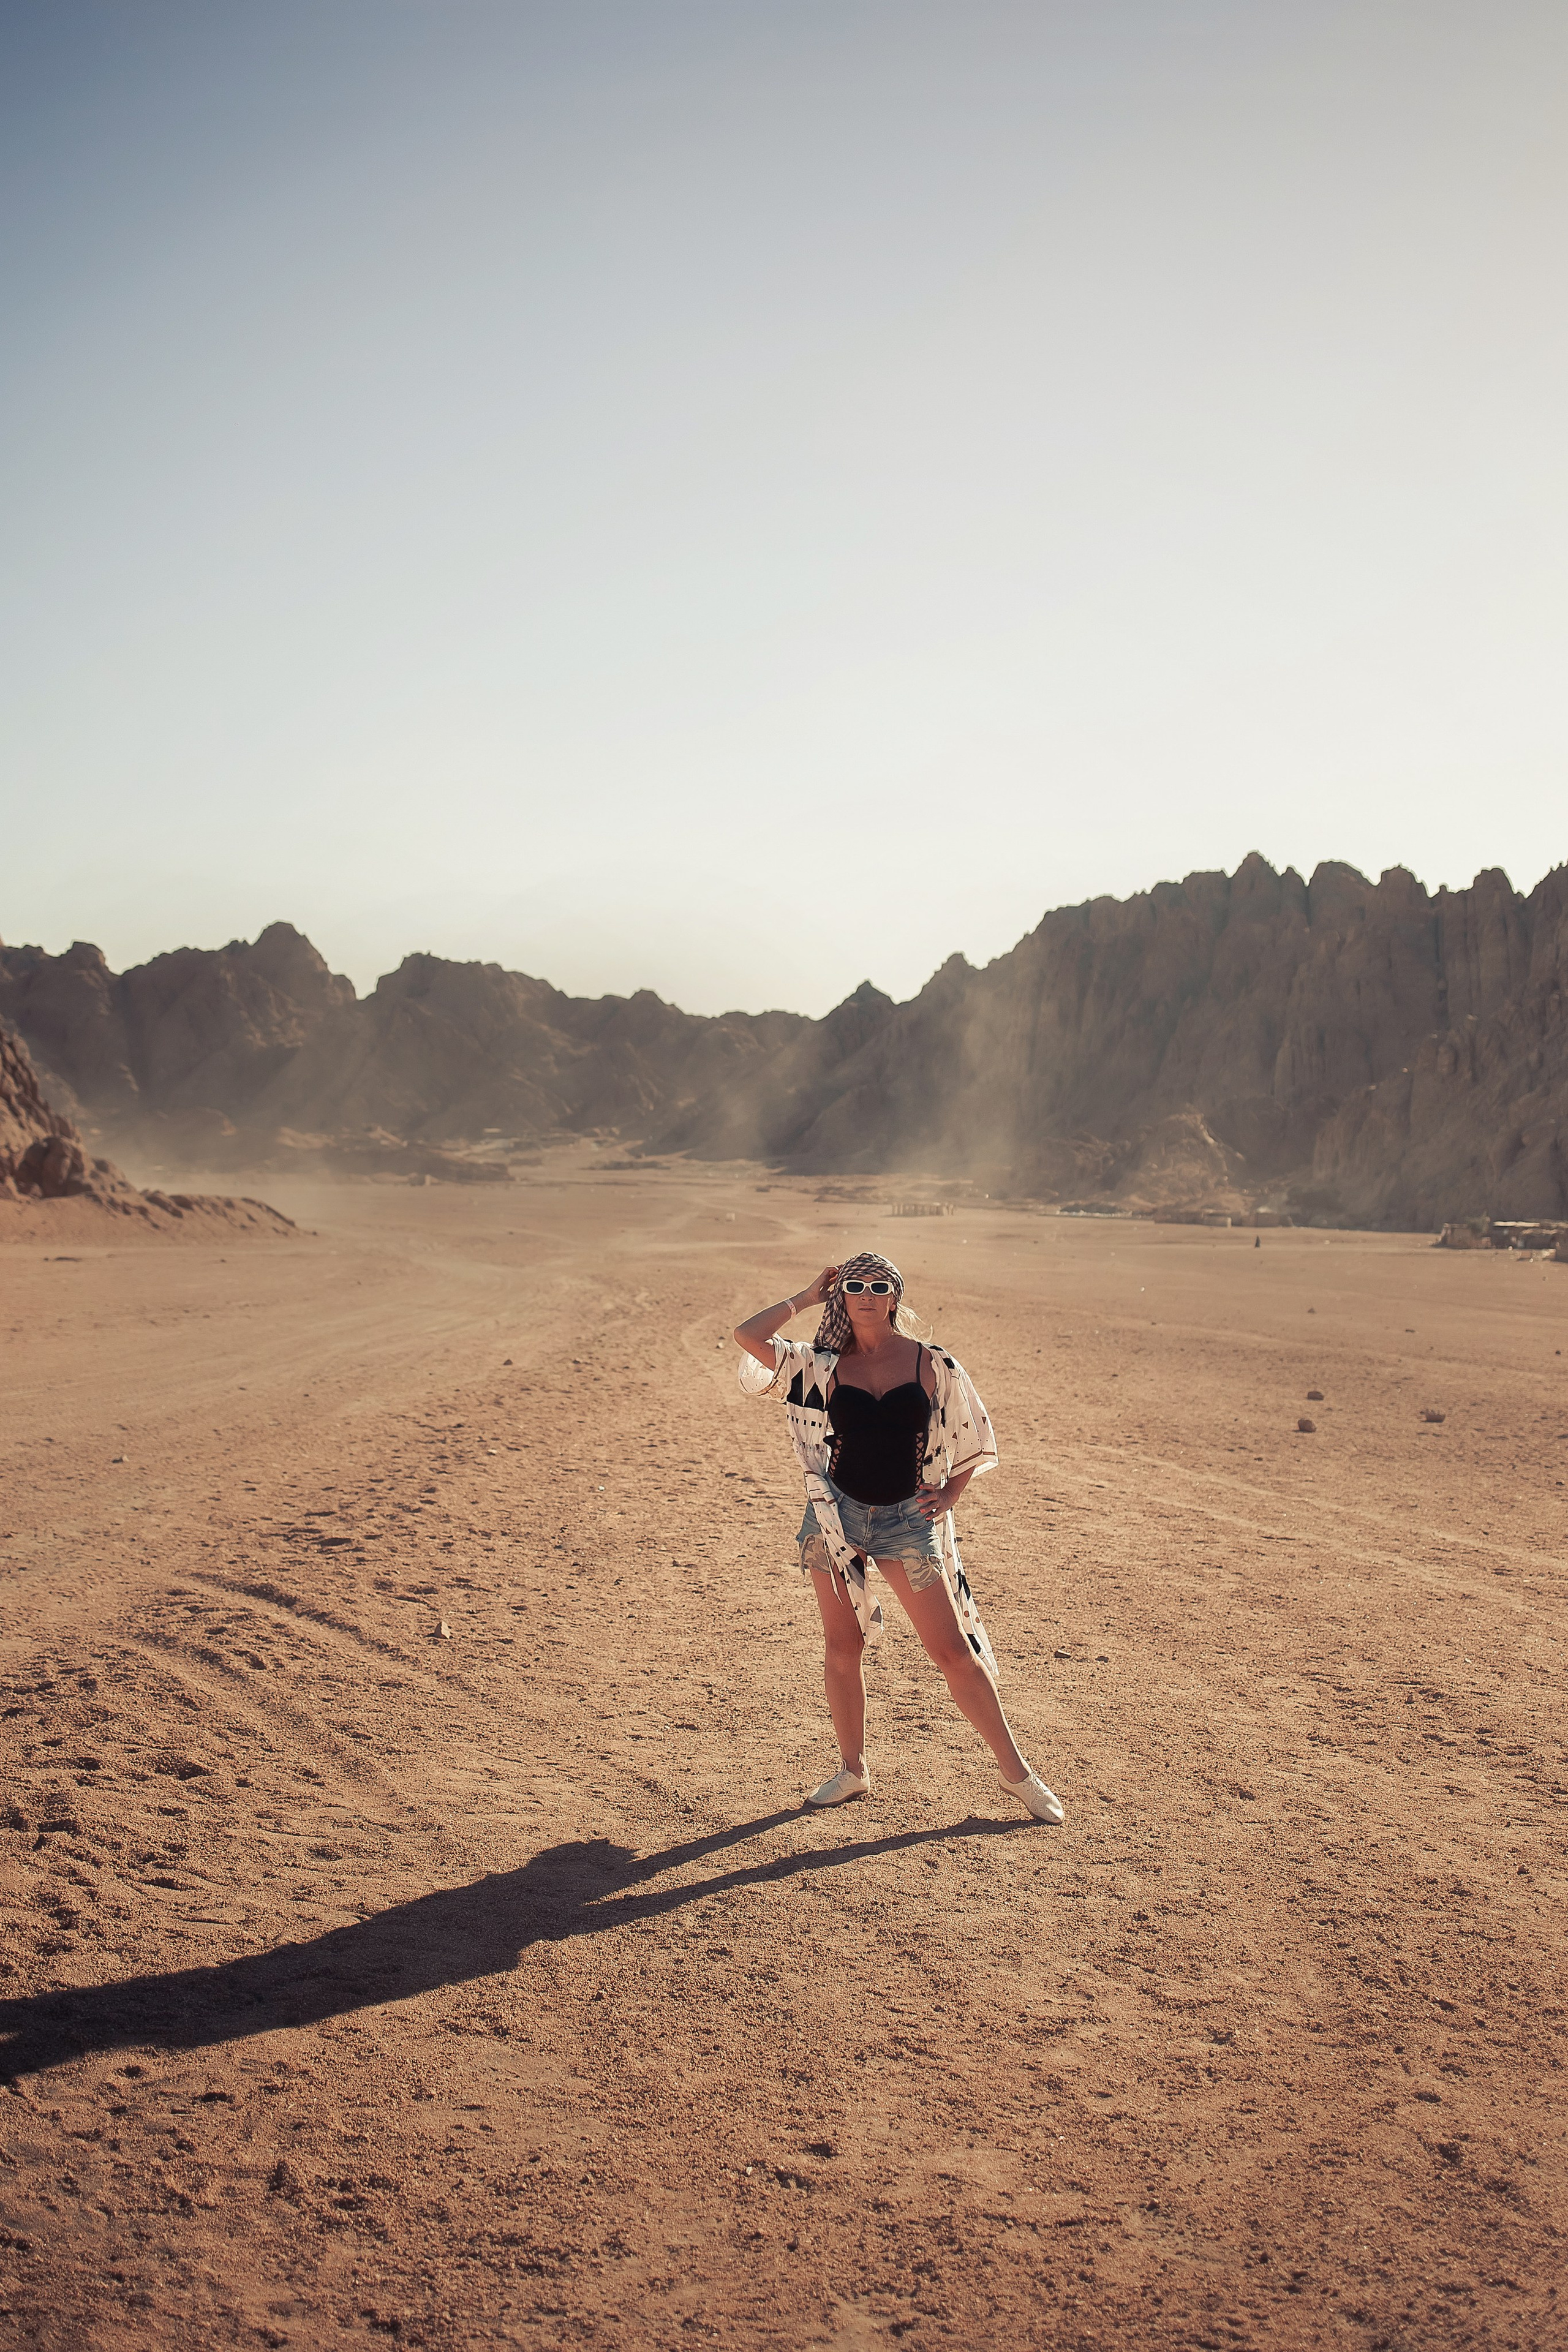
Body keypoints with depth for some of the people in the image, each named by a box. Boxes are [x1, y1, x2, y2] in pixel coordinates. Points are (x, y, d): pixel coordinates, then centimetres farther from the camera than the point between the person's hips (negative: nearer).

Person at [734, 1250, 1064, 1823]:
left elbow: (971, 1436, 11)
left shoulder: (932, 1366, 0)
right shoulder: (822, 1366, 2)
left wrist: (949, 1493, -2)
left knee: (954, 1650, -2)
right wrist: (806, 1297, 0)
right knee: (842, 1647, 8)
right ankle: (852, 1770, 25)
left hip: (906, 1519, -1)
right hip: (836, 1515, 2)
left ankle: (1015, 1771, 9)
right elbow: (748, 1336, -9)